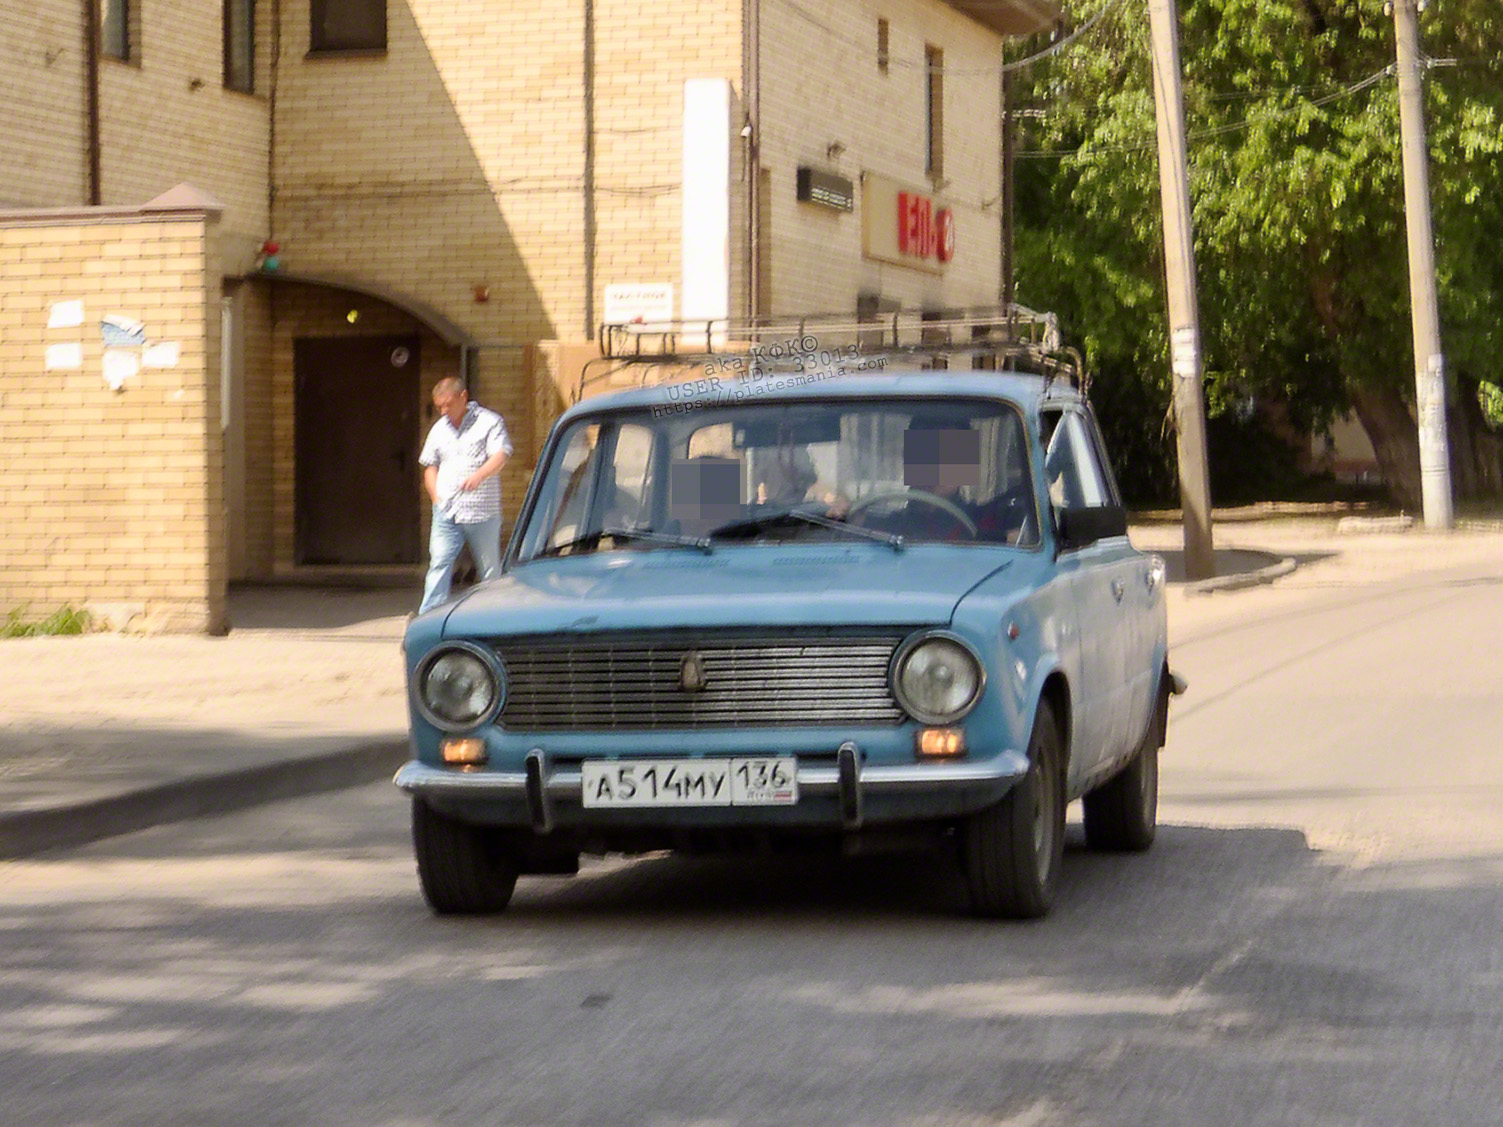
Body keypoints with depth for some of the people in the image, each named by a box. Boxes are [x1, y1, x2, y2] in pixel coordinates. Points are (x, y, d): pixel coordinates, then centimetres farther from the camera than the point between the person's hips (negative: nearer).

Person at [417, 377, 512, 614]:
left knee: (490, 567, 5)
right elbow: (430, 466, 23)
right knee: (440, 563, -9)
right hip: (446, 512, 3)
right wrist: (436, 497, 7)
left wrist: (479, 475, -33)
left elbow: (500, 456, -14)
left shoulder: (489, 422, 0)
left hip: (482, 512, -3)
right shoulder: (439, 429, 16)